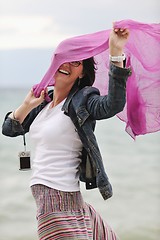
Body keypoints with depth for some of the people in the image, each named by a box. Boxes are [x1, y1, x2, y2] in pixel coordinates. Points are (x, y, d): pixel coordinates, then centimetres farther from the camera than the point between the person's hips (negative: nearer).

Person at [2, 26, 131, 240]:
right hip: (44, 197, 6)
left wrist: (116, 52, -39)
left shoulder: (82, 101, -8)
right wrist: (27, 104, 0)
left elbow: (113, 105, -30)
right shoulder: (44, 103, 13)